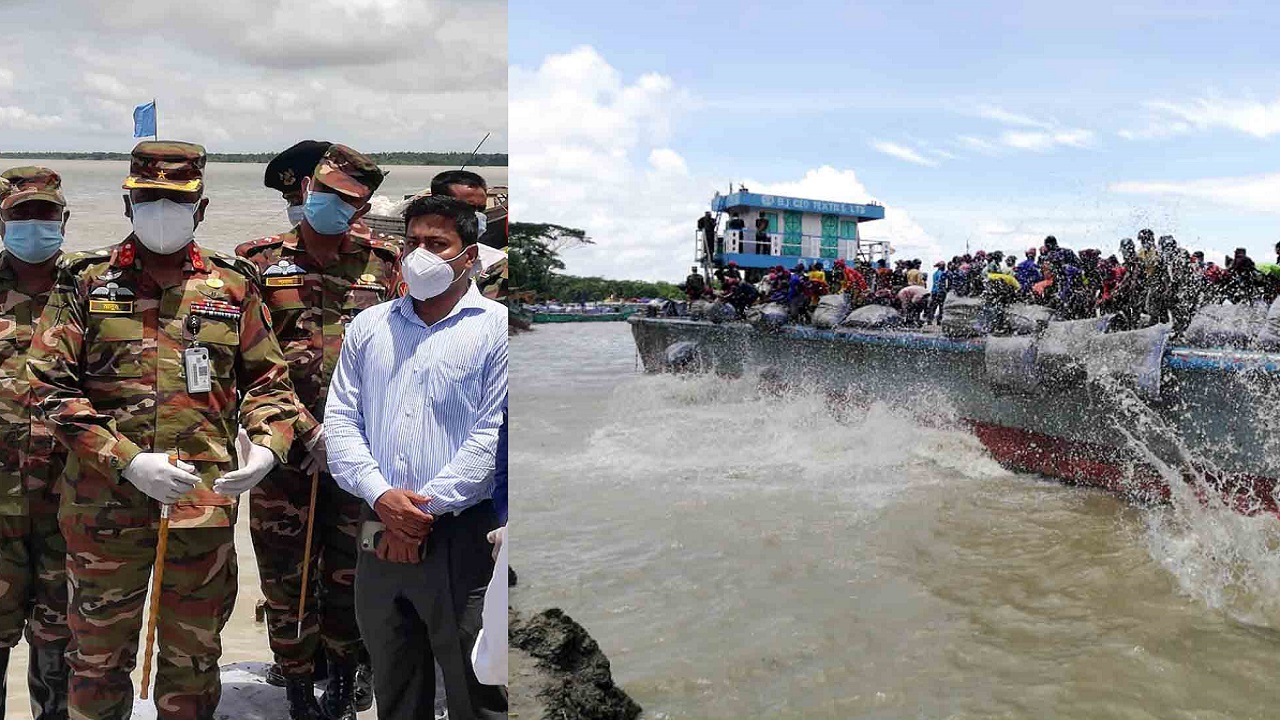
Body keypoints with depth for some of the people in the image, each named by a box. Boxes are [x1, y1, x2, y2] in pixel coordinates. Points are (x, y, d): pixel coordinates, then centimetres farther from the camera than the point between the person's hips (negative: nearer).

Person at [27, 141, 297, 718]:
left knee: (193, 659, 15)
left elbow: (268, 379, 9)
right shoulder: (85, 282, 1)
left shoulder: (232, 287, 5)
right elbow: (50, 386, -5)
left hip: (205, 505, 1)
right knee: (98, 656, 13)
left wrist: (267, 445, -11)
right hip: (104, 503, -1)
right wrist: (129, 462, -17)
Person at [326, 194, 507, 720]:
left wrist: (425, 509, -12)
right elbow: (340, 420, 7)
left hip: (462, 538, -4)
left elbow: (494, 434, -9)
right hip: (379, 538, 5)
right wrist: (381, 496, -10)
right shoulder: (368, 326, 13)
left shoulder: (495, 327, -2)